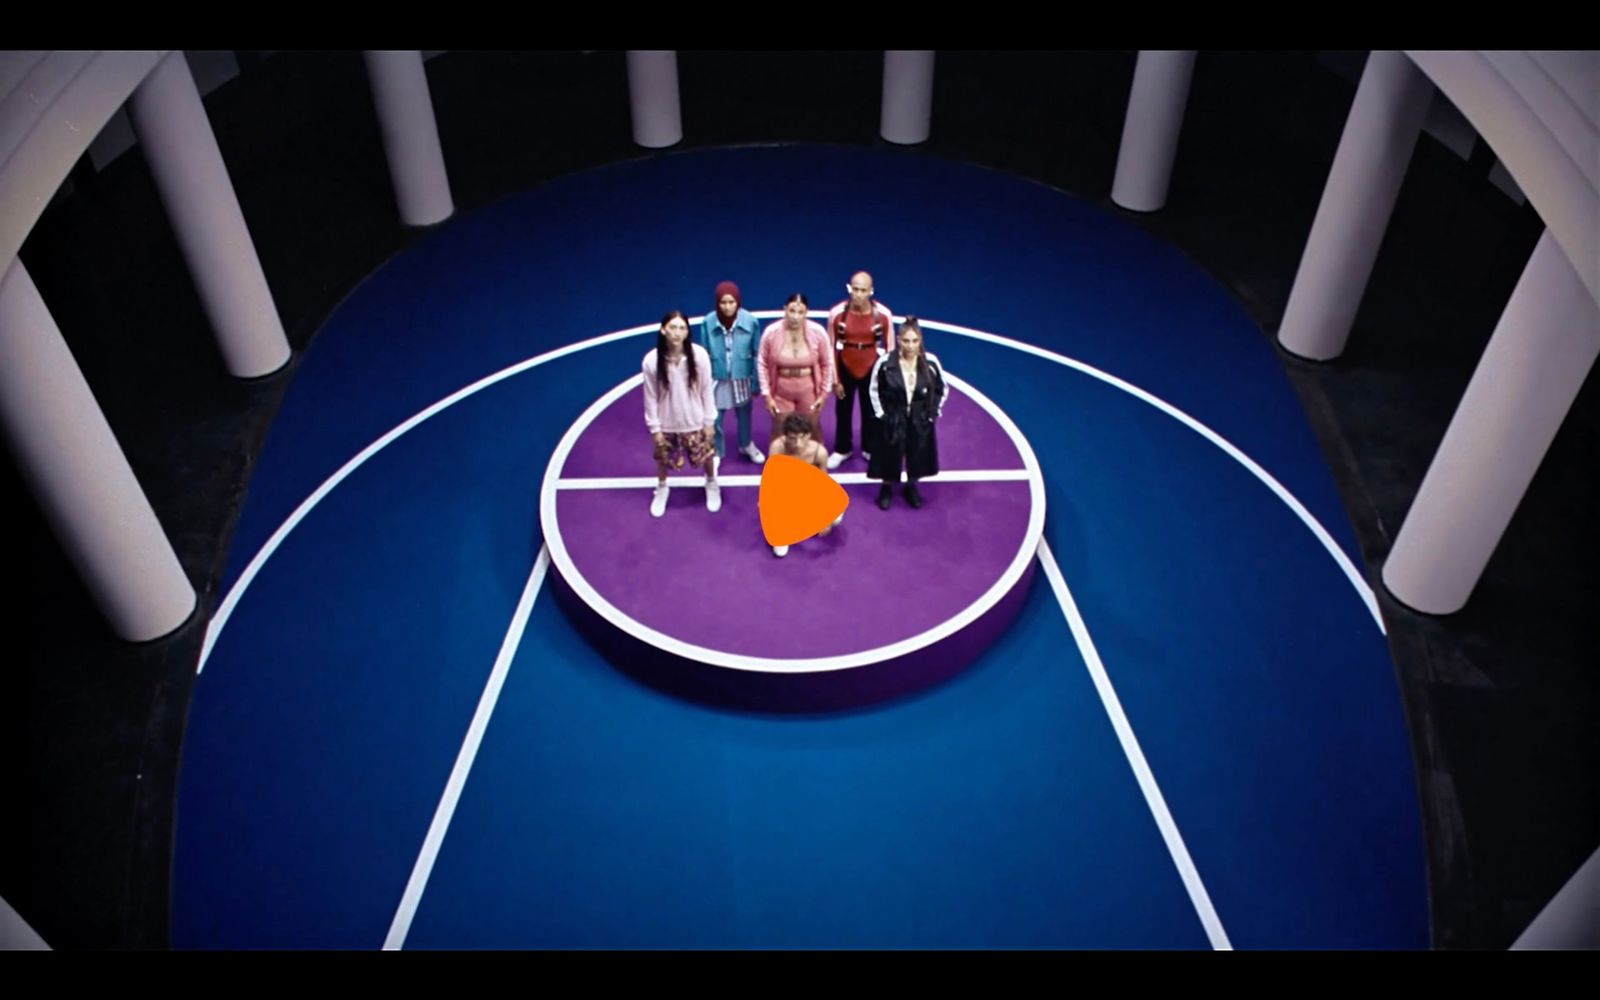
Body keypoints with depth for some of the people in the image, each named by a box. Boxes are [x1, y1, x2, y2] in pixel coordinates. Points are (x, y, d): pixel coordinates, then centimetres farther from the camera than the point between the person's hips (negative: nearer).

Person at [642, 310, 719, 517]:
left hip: (694, 422, 0)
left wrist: (709, 421, -3)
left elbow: (706, 390, -9)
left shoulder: (699, 355, -21)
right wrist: (654, 427, -5)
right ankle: (661, 489, 52)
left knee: (705, 456, 19)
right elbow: (651, 397, -10)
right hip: (666, 424, 0)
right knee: (663, 459, 21)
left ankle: (711, 484, 52)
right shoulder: (651, 361, -21)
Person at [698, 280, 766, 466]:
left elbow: (756, 353, -8)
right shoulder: (708, 323, -17)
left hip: (742, 378, 1)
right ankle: (716, 453, 32)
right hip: (717, 379, -1)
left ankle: (747, 445, 50)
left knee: (744, 415, 22)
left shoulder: (750, 321, -18)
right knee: (714, 419, 6)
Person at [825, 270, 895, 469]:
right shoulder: (837, 313, -19)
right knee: (843, 411, 19)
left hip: (871, 370, 0)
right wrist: (834, 380, -6)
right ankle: (842, 449, 41)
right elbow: (831, 348, -9)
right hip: (845, 369, 0)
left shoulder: (883, 314, -19)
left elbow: (890, 348, -7)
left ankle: (870, 449, 41)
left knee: (871, 412, 18)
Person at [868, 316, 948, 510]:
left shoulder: (930, 363, -14)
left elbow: (943, 389, 3)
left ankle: (912, 487, 40)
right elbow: (874, 389, -3)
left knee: (918, 455, 16)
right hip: (892, 419, -2)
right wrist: (880, 413, -3)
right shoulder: (885, 363, -19)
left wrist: (933, 412, 0)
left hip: (920, 420, 2)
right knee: (890, 455, 12)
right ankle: (887, 488, 37)